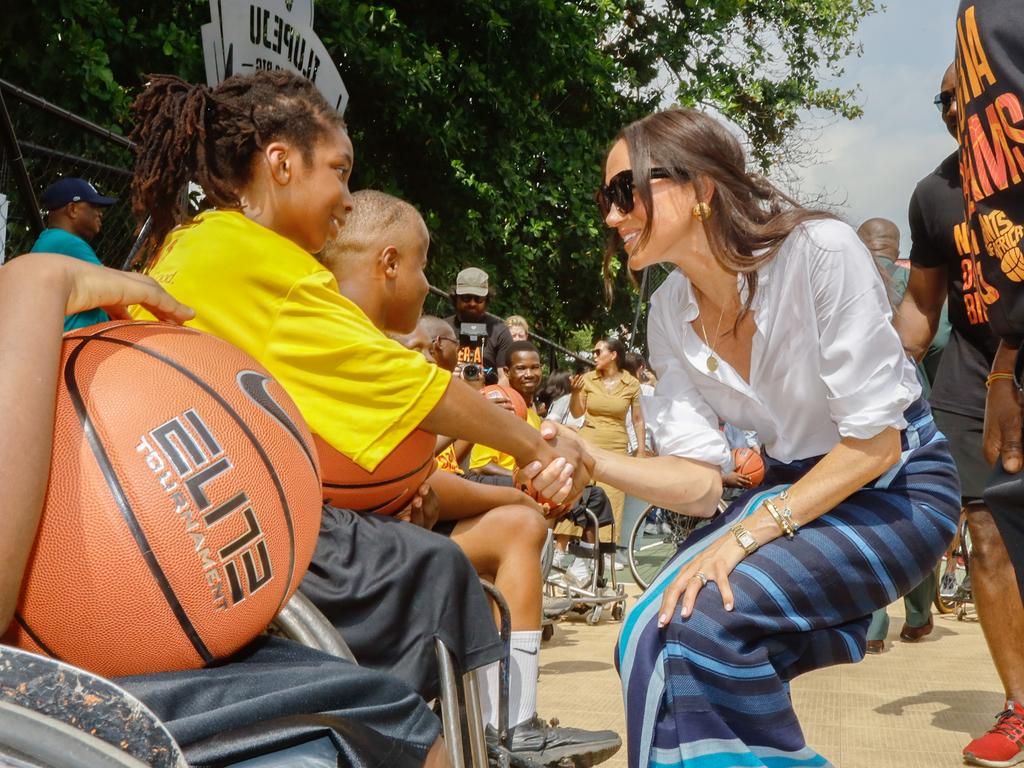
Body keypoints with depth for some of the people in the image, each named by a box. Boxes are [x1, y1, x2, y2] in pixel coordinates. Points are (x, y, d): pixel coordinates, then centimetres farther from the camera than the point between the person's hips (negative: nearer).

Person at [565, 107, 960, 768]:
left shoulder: (821, 252, -24)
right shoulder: (671, 313, -5)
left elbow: (874, 444, -21)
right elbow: (700, 480, -9)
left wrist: (747, 534, -25)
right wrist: (591, 460, -25)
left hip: (899, 484, -6)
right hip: (795, 487, 6)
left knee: (703, 616, -25)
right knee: (656, 635, -16)